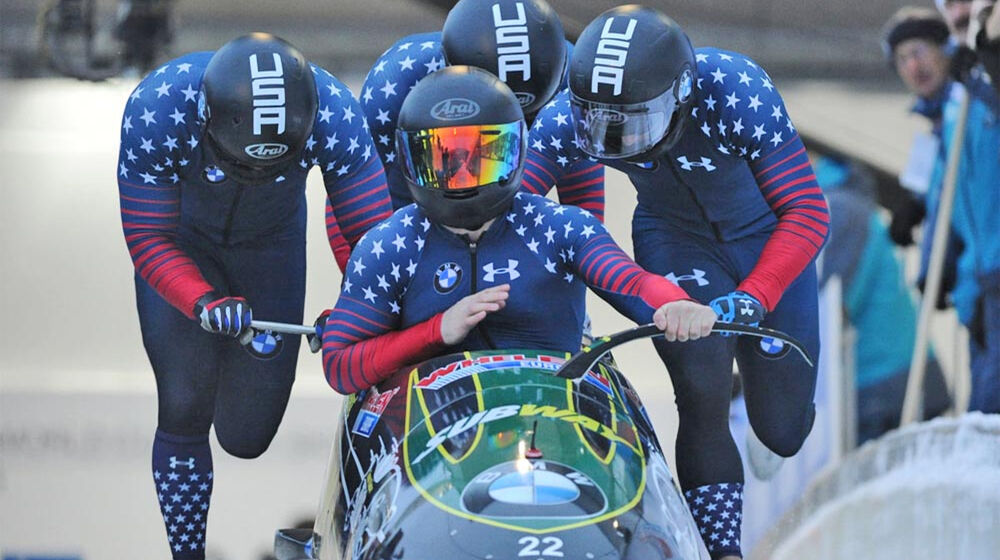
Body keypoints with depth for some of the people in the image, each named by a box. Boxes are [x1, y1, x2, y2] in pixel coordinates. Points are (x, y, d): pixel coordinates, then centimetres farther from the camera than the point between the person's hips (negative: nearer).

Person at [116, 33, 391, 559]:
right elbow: (149, 239, -30)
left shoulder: (333, 115, -34)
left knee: (246, 437, 4)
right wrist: (204, 302, -48)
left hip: (271, 241, 2)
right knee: (184, 411, -14)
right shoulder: (155, 110, -37)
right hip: (181, 242, -1)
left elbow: (372, 229, -26)